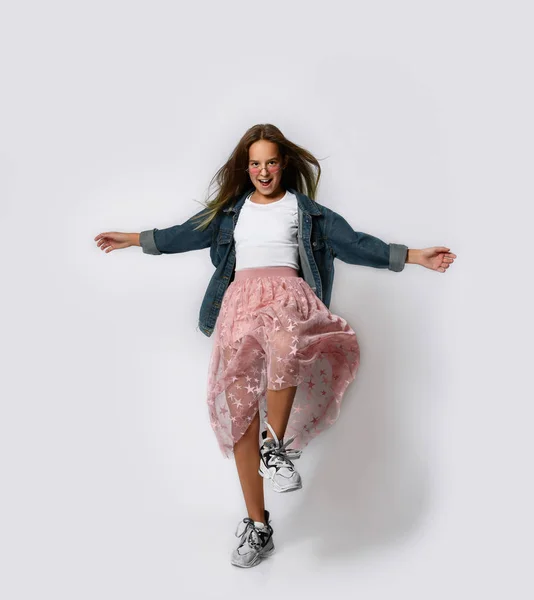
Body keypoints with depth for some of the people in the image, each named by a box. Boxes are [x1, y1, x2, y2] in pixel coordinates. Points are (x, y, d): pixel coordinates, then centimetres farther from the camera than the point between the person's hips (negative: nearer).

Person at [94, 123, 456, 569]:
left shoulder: (305, 210, 17)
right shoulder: (230, 209, 24)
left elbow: (354, 243, 11)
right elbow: (187, 234, 31)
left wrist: (416, 256, 4)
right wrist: (134, 239, 36)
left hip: (288, 293, -2)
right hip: (240, 299, 3)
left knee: (284, 343, -41)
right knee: (239, 407, -7)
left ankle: (276, 447, -20)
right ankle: (258, 527, 2)